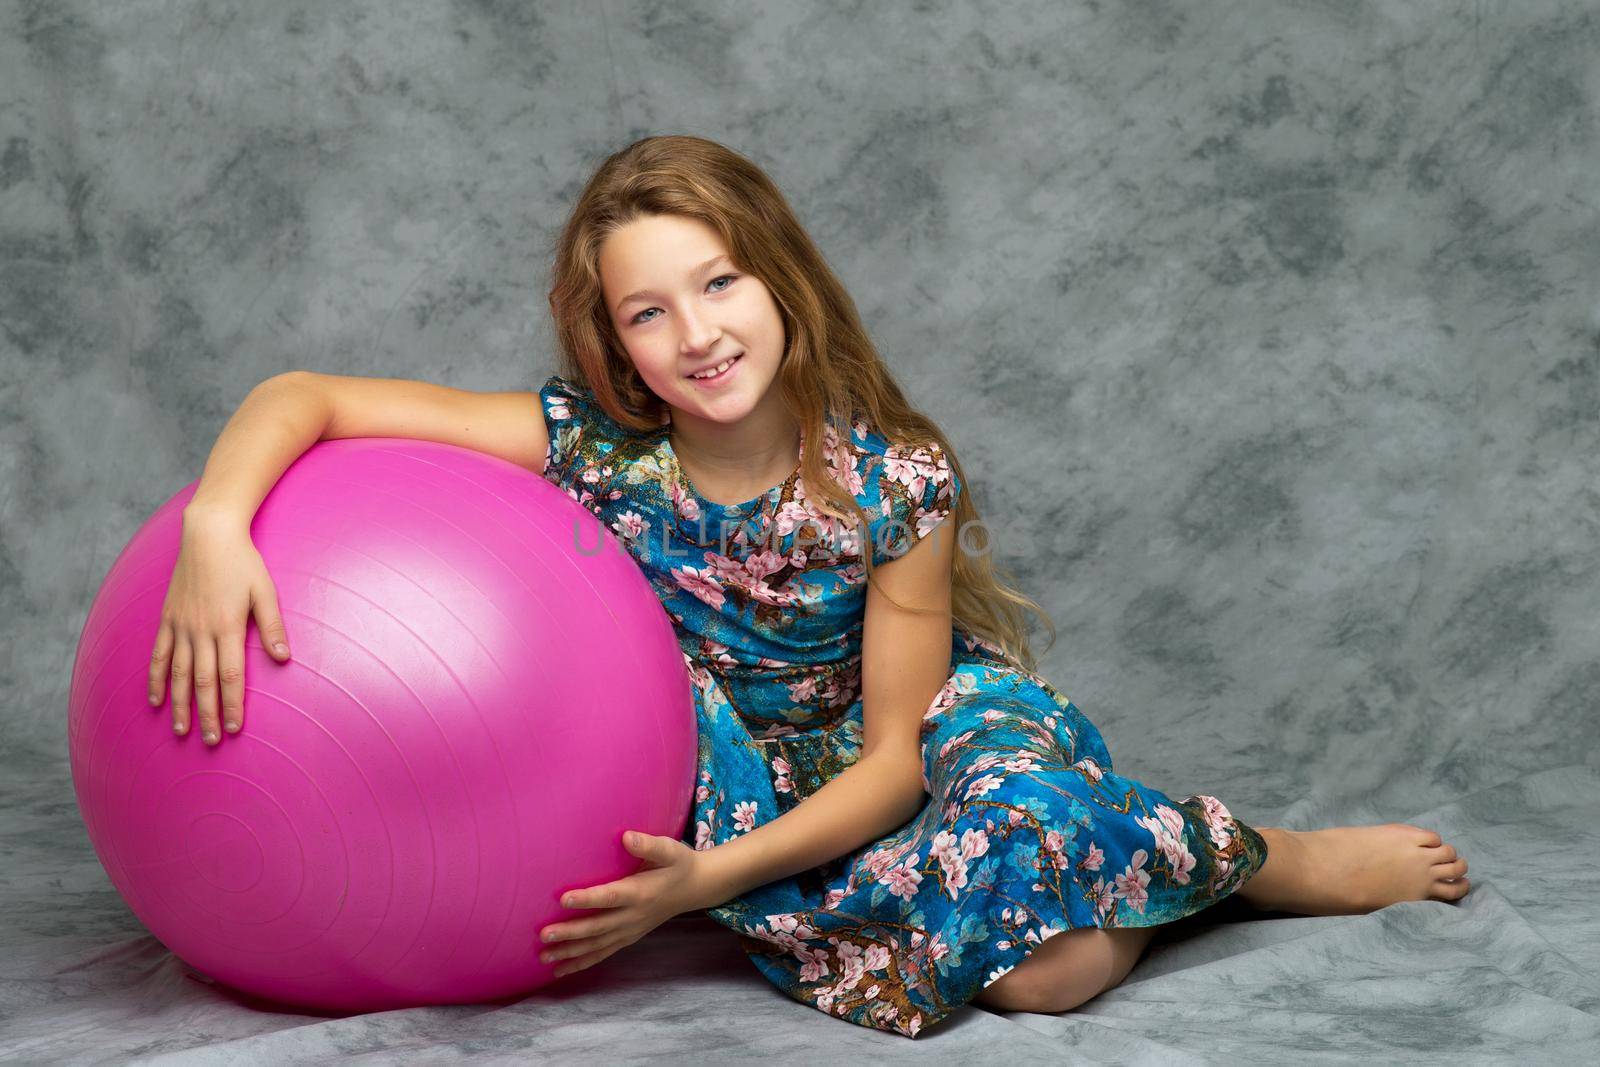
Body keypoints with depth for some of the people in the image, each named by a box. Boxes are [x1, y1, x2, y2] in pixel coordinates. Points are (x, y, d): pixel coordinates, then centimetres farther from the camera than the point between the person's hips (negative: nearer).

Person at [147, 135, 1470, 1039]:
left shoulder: (894, 479, -22)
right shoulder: (592, 448, -19)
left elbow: (896, 755, -19)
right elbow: (307, 395, -20)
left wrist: (709, 878, -30)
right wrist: (216, 524, -41)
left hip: (937, 728, -1)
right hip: (755, 772, 1)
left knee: (1049, 965, -34)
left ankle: (1283, 859, -4)